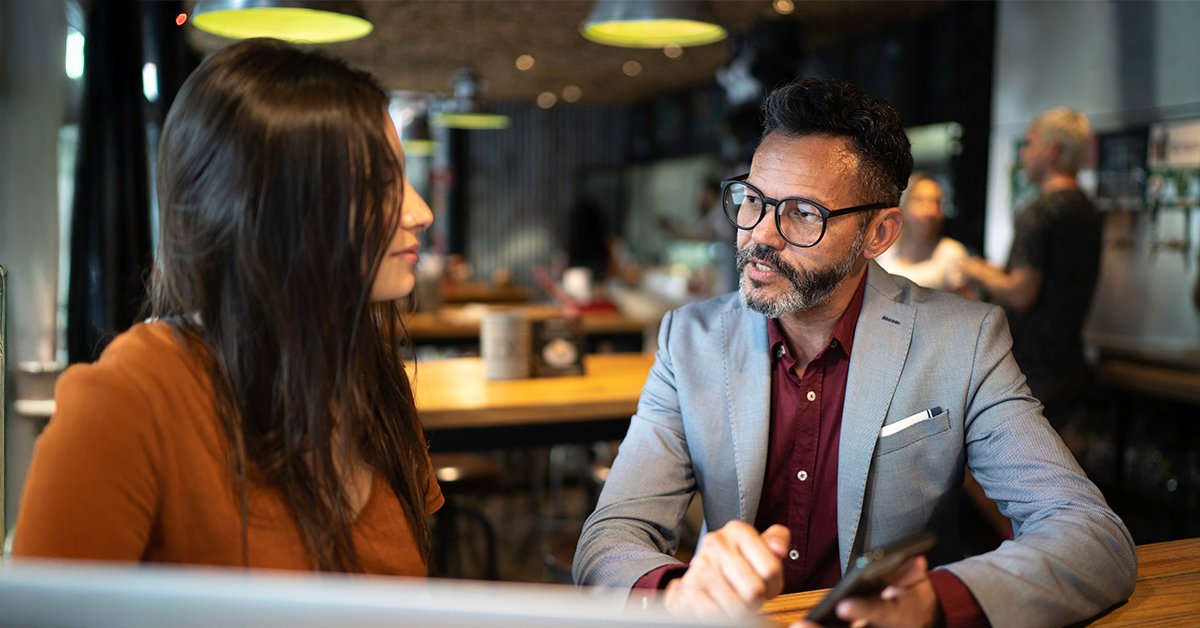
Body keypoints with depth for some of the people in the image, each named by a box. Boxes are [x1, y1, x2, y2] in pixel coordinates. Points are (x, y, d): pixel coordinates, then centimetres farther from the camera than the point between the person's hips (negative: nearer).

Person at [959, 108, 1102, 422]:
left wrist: (980, 274, -2)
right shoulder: (1088, 211, 12)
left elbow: (1021, 295, -20)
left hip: (1030, 369, -9)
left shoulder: (1039, 213, -17)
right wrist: (997, 273, 21)